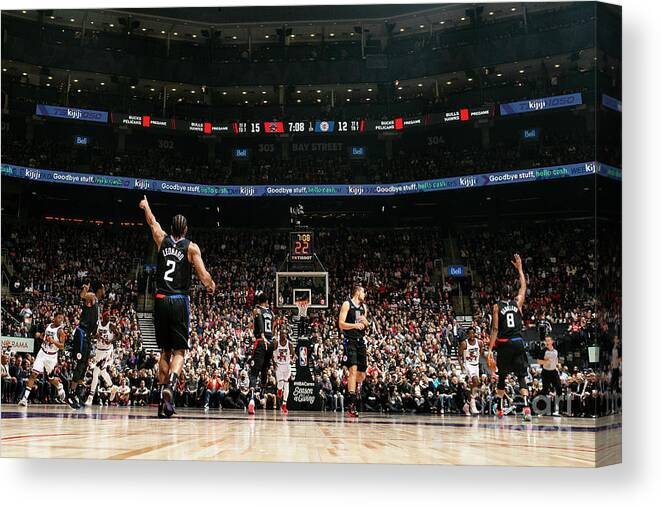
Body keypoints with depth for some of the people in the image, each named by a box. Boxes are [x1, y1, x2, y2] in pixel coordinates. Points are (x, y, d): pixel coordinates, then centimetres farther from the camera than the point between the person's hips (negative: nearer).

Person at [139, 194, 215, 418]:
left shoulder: (162, 240, 9)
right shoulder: (191, 247, 1)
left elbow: (152, 222, 30)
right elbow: (203, 275, -7)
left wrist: (145, 205, 50)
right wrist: (211, 285, 16)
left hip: (160, 300, 3)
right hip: (179, 301, -3)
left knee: (165, 351, 14)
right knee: (179, 351, 0)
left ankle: (164, 399, 11)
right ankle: (170, 384, -28)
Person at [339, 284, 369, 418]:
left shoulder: (363, 307, 16)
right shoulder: (347, 304, -4)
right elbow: (341, 324, -10)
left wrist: (366, 322, 0)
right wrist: (355, 325, -25)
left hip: (361, 341, 7)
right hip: (350, 341, -7)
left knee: (362, 374, 7)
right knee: (353, 369, -18)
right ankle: (351, 404, -21)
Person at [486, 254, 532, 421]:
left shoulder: (497, 306, 3)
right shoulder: (518, 303, 8)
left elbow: (495, 329, -4)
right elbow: (523, 287, 26)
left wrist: (490, 349, -6)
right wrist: (520, 268, 35)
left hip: (504, 344, -1)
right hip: (518, 342, 1)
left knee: (502, 376, 13)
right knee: (521, 376, -2)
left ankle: (499, 408, 18)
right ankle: (525, 405, -22)